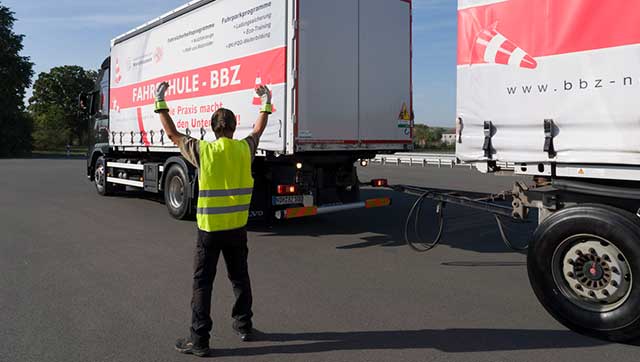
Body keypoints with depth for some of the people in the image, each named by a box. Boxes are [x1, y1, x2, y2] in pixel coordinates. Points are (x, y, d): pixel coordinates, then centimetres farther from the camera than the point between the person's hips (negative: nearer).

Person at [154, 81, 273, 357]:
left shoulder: (203, 150, -10)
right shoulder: (245, 148, -2)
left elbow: (172, 134, 3)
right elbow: (259, 130, 18)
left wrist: (160, 102, 12)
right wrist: (266, 103, 31)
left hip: (209, 228, -3)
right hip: (237, 228, 3)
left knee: (202, 283, 5)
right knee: (240, 277, 18)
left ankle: (199, 340, 7)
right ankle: (244, 326, 31)